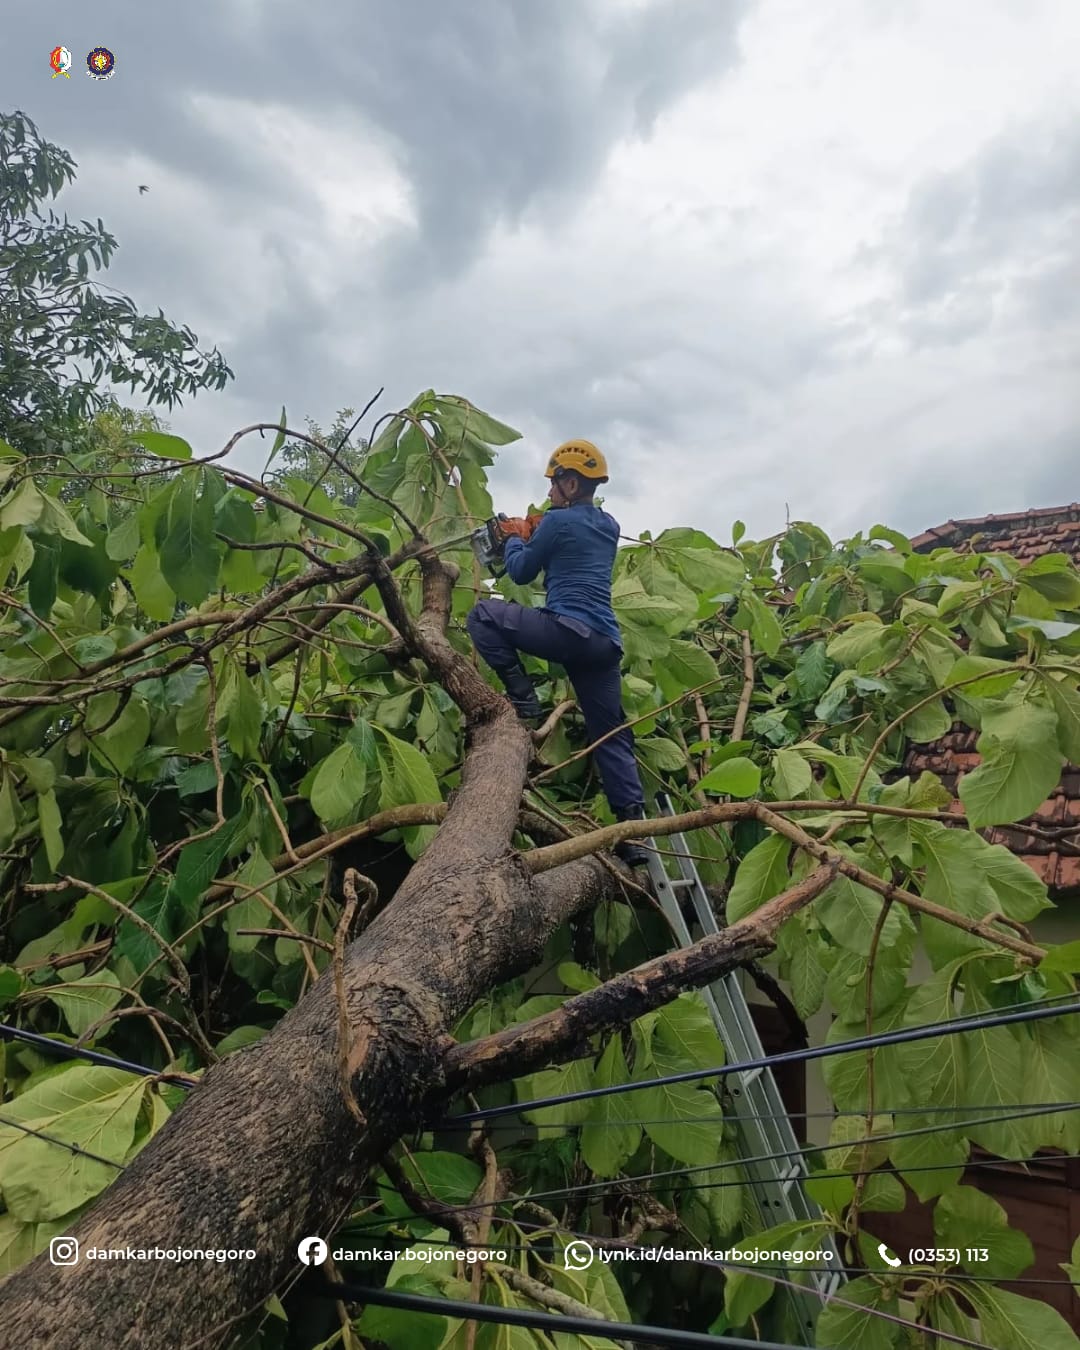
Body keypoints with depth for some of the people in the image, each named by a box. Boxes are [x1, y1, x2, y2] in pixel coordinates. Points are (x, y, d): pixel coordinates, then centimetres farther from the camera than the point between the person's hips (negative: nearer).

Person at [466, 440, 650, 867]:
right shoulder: (609, 526, 21)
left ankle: (523, 698, 1)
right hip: (606, 644, 8)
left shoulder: (557, 520, -2)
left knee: (482, 615, 7)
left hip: (567, 631, -8)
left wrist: (514, 538, 26)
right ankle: (634, 829, 5)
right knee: (611, 736, 11)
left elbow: (521, 572, 9)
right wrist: (535, 535, 30)